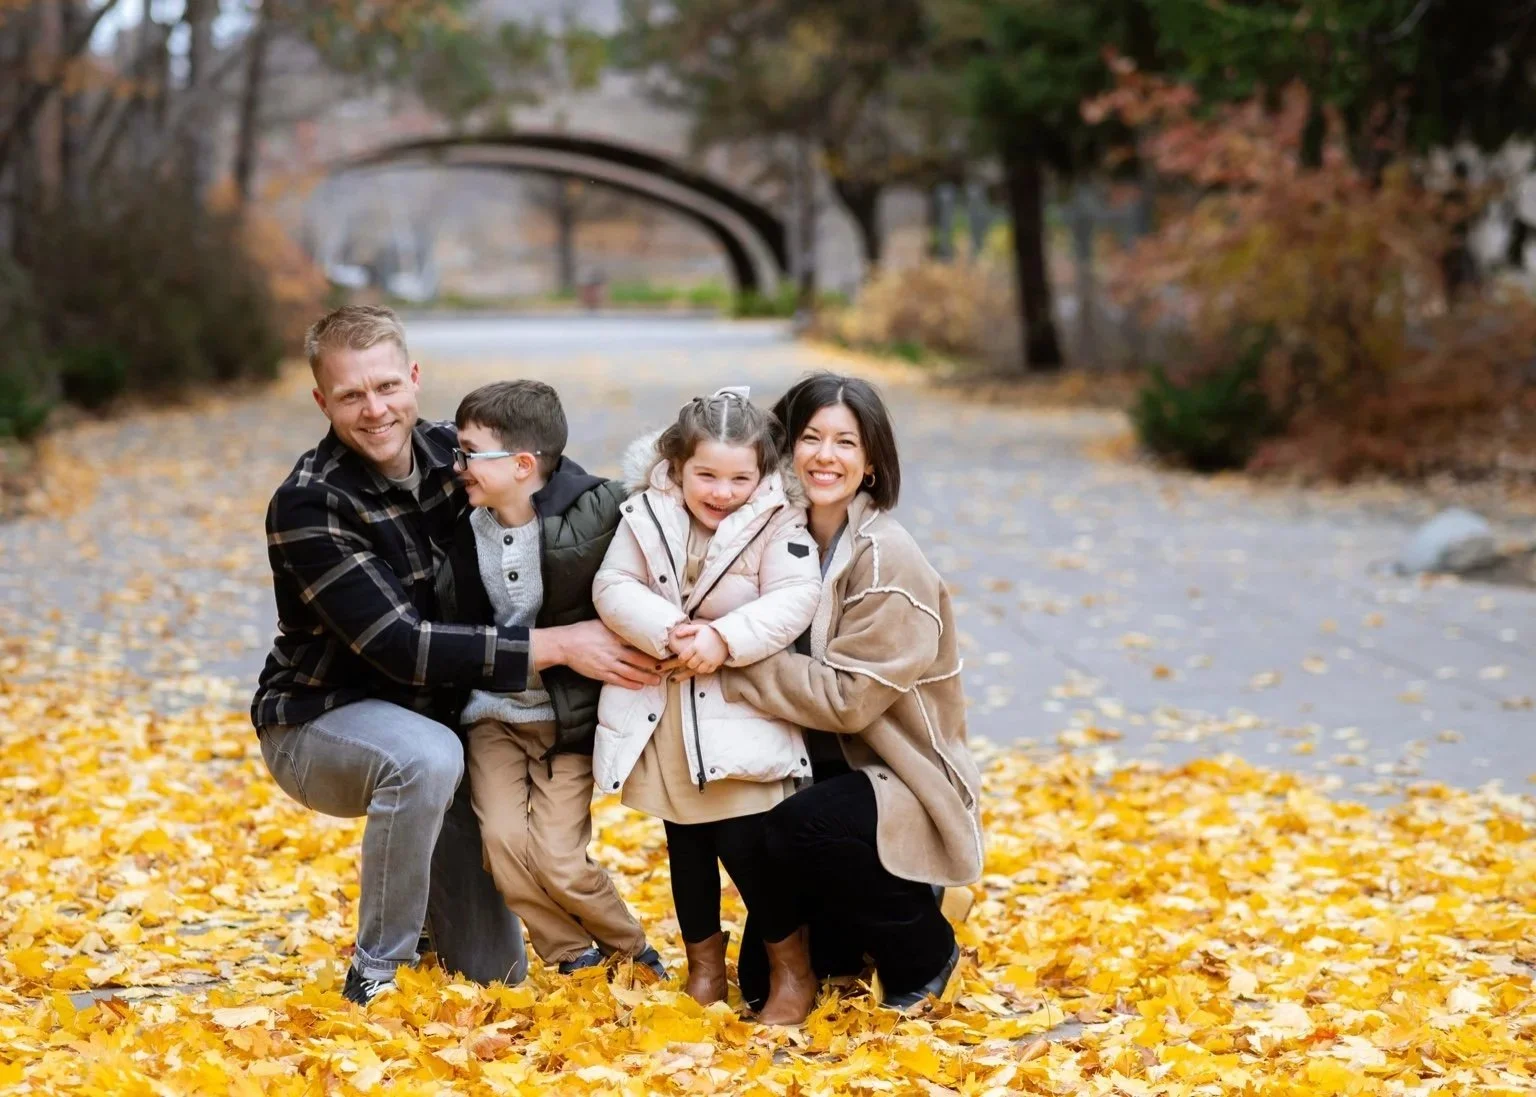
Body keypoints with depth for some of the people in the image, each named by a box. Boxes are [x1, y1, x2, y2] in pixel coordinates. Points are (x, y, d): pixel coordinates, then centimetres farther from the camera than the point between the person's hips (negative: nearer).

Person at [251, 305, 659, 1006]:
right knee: (426, 758, -40)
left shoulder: (450, 451, -6)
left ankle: (423, 916, 37)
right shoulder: (308, 506, -23)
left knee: (494, 970, 2)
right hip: (317, 722, -5)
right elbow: (401, 647, -30)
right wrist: (557, 646, -32)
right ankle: (377, 973, -22)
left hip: (426, 716, 5)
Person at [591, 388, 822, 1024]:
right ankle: (704, 971, 29)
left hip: (741, 719, -4)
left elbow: (793, 600, -19)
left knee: (746, 846, -8)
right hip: (663, 715, 4)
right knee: (686, 848, 14)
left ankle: (792, 972, 9)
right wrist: (667, 632, -24)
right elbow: (613, 587, -8)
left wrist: (724, 638, -30)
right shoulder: (646, 518, -2)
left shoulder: (777, 527, -9)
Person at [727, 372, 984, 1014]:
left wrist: (730, 662, -28)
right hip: (821, 773, 6)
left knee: (801, 829, -36)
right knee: (761, 982, -2)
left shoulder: (889, 562, -19)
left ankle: (924, 950, -8)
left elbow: (846, 696, -25)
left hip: (902, 786, -6)